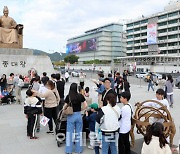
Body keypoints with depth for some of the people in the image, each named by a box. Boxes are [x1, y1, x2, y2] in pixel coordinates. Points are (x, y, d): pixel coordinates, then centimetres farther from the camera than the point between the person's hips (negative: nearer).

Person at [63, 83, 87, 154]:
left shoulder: (68, 96, -10)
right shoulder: (80, 96, -6)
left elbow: (65, 107, -6)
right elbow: (85, 106, -5)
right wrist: (81, 109, 9)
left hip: (71, 116, -1)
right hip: (78, 115, 1)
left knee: (69, 132, 10)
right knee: (79, 132, 13)